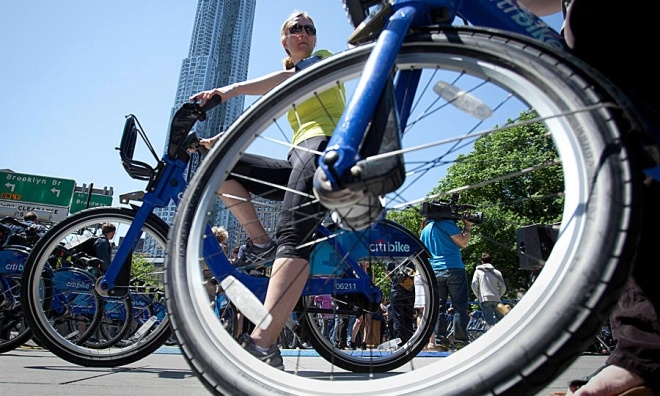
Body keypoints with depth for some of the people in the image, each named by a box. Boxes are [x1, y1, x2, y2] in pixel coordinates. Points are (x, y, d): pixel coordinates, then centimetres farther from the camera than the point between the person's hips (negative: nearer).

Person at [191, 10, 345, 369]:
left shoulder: (324, 58, 13)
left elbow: (296, 77, -11)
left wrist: (232, 90, -22)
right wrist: (214, 140, 8)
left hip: (323, 145, -7)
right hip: (297, 159, 8)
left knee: (293, 235, -29)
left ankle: (263, 344, -41)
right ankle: (260, 243, -6)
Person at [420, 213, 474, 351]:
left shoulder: (425, 230, 17)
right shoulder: (447, 223, -3)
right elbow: (463, 242, -7)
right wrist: (468, 226, 5)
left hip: (434, 272, 5)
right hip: (454, 269, -5)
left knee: (438, 307, 5)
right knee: (460, 306, 0)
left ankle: (440, 341, 3)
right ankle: (460, 341, -1)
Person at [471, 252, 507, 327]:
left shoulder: (478, 271, 9)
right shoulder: (497, 272, 13)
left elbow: (474, 285, -1)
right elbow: (503, 287, 6)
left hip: (484, 299, -2)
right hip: (496, 299, 2)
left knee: (490, 321, -6)